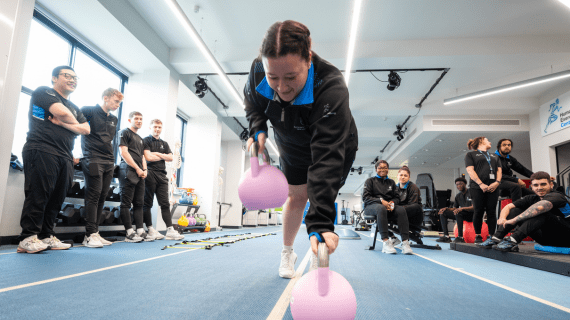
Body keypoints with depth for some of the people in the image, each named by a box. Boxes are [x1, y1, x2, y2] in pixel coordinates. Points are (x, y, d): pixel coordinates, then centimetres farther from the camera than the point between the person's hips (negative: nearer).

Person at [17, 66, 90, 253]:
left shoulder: (74, 108, 27)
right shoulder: (43, 92, 6)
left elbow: (86, 129, 12)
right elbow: (61, 112, -12)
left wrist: (63, 123, -4)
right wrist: (74, 122, 8)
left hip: (64, 157, 7)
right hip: (41, 151, -7)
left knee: (56, 199, 3)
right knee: (38, 194, -10)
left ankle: (46, 236, 9)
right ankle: (28, 238, -7)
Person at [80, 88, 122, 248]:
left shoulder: (114, 120, 20)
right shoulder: (89, 111, 0)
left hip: (109, 162, 7)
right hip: (93, 160, -6)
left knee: (102, 197, 5)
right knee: (93, 196, -9)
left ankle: (95, 233, 10)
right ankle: (90, 235, -6)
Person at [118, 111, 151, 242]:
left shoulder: (140, 139, 25)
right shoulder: (125, 132, 3)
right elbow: (124, 152, -8)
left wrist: (144, 170, 5)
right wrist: (137, 168, -11)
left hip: (140, 174, 8)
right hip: (128, 172, -8)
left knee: (139, 203, 6)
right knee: (126, 203, -6)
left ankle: (140, 231, 8)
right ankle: (129, 233, -5)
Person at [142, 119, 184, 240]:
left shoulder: (164, 143, 21)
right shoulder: (146, 141, 4)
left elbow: (170, 158, 8)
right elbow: (148, 157, -9)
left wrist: (158, 154, -3)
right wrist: (162, 157, 4)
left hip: (162, 176, 5)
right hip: (150, 175, -4)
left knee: (165, 203, -1)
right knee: (147, 203, 1)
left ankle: (170, 230, -4)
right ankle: (150, 230, 7)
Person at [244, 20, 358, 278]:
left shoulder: (332, 88, -45)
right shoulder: (258, 69, -29)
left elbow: (327, 157, -51)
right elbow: (252, 102, -2)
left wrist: (320, 222, -56)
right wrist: (258, 129, -23)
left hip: (337, 147, -3)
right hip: (292, 148, 4)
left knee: (323, 195, -3)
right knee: (297, 196, 12)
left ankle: (316, 260, 20)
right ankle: (287, 253, 32)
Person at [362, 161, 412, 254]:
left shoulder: (391, 182, 24)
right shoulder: (370, 181, 12)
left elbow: (397, 197, 16)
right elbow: (365, 197, 0)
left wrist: (392, 202, -9)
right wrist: (381, 200, -15)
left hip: (389, 207, 4)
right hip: (371, 206, -3)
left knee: (401, 209, -30)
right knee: (381, 208, -40)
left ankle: (405, 242, -37)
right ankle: (386, 241, -46)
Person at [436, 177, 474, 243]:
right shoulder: (458, 196, 14)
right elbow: (454, 209, 15)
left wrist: (462, 208, -35)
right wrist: (446, 208, -6)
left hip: (472, 215, -7)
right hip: (462, 215, 7)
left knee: (458, 213, -38)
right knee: (443, 212, -8)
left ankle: (460, 237, -31)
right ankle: (446, 236, -15)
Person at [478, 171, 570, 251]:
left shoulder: (557, 196, -18)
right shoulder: (532, 198, 3)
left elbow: (539, 207, -40)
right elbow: (508, 207, 2)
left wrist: (514, 220, -37)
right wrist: (502, 218, -21)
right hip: (547, 239, 7)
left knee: (542, 212, -32)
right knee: (514, 210, -1)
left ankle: (513, 241, -41)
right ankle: (496, 238, -19)